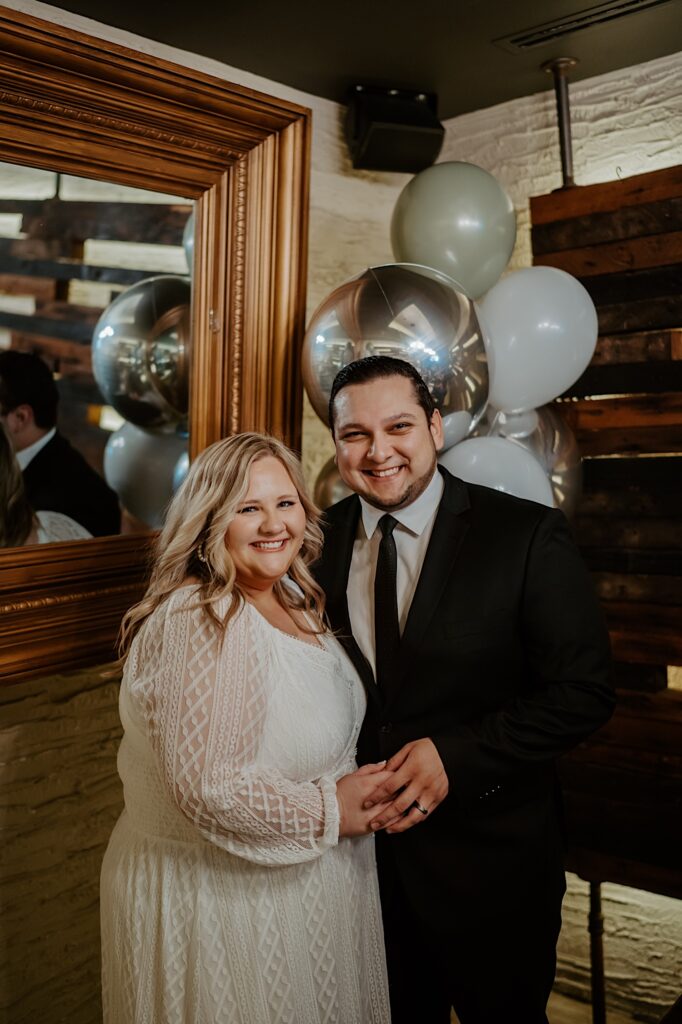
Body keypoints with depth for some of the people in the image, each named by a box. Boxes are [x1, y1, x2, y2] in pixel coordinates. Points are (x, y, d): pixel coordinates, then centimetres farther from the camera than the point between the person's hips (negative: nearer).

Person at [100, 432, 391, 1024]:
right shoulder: (198, 623, -25)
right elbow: (207, 787, -29)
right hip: (221, 892, -8)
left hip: (303, 877, 9)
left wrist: (365, 791, 0)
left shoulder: (293, 599, 3)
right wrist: (331, 811, -18)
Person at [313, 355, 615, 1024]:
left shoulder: (528, 537, -15)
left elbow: (583, 692, -16)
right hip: (361, 840, 3)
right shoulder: (322, 540, -3)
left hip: (488, 853, -3)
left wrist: (455, 756, -24)